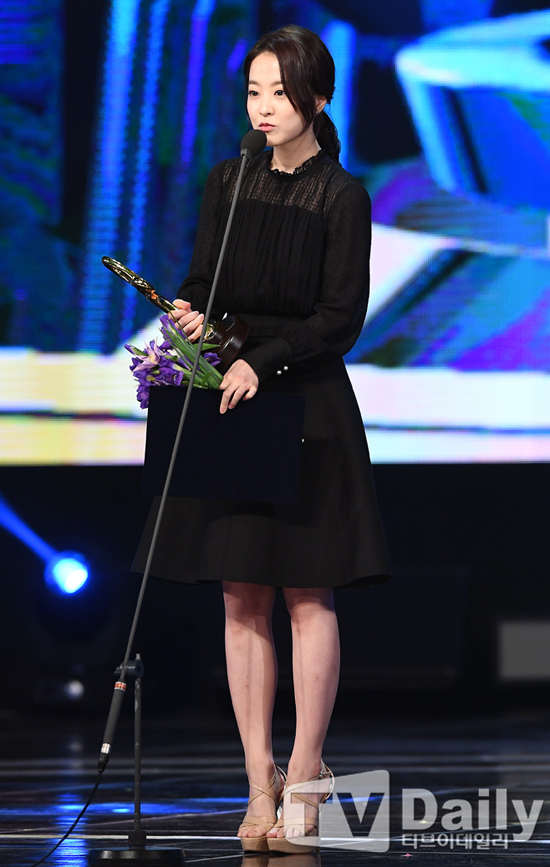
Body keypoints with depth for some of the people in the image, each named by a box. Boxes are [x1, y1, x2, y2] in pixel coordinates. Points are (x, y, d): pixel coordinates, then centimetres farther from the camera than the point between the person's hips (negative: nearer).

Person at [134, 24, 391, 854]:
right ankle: (260, 780, 8)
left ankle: (303, 781, 6)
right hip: (232, 401, 4)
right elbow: (207, 279, 13)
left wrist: (264, 359, -20)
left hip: (306, 403, -4)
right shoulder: (227, 182, 8)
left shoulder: (341, 197, -6)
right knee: (242, 600, 3)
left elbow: (343, 316, -10)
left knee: (307, 597, -2)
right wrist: (190, 311, -9)